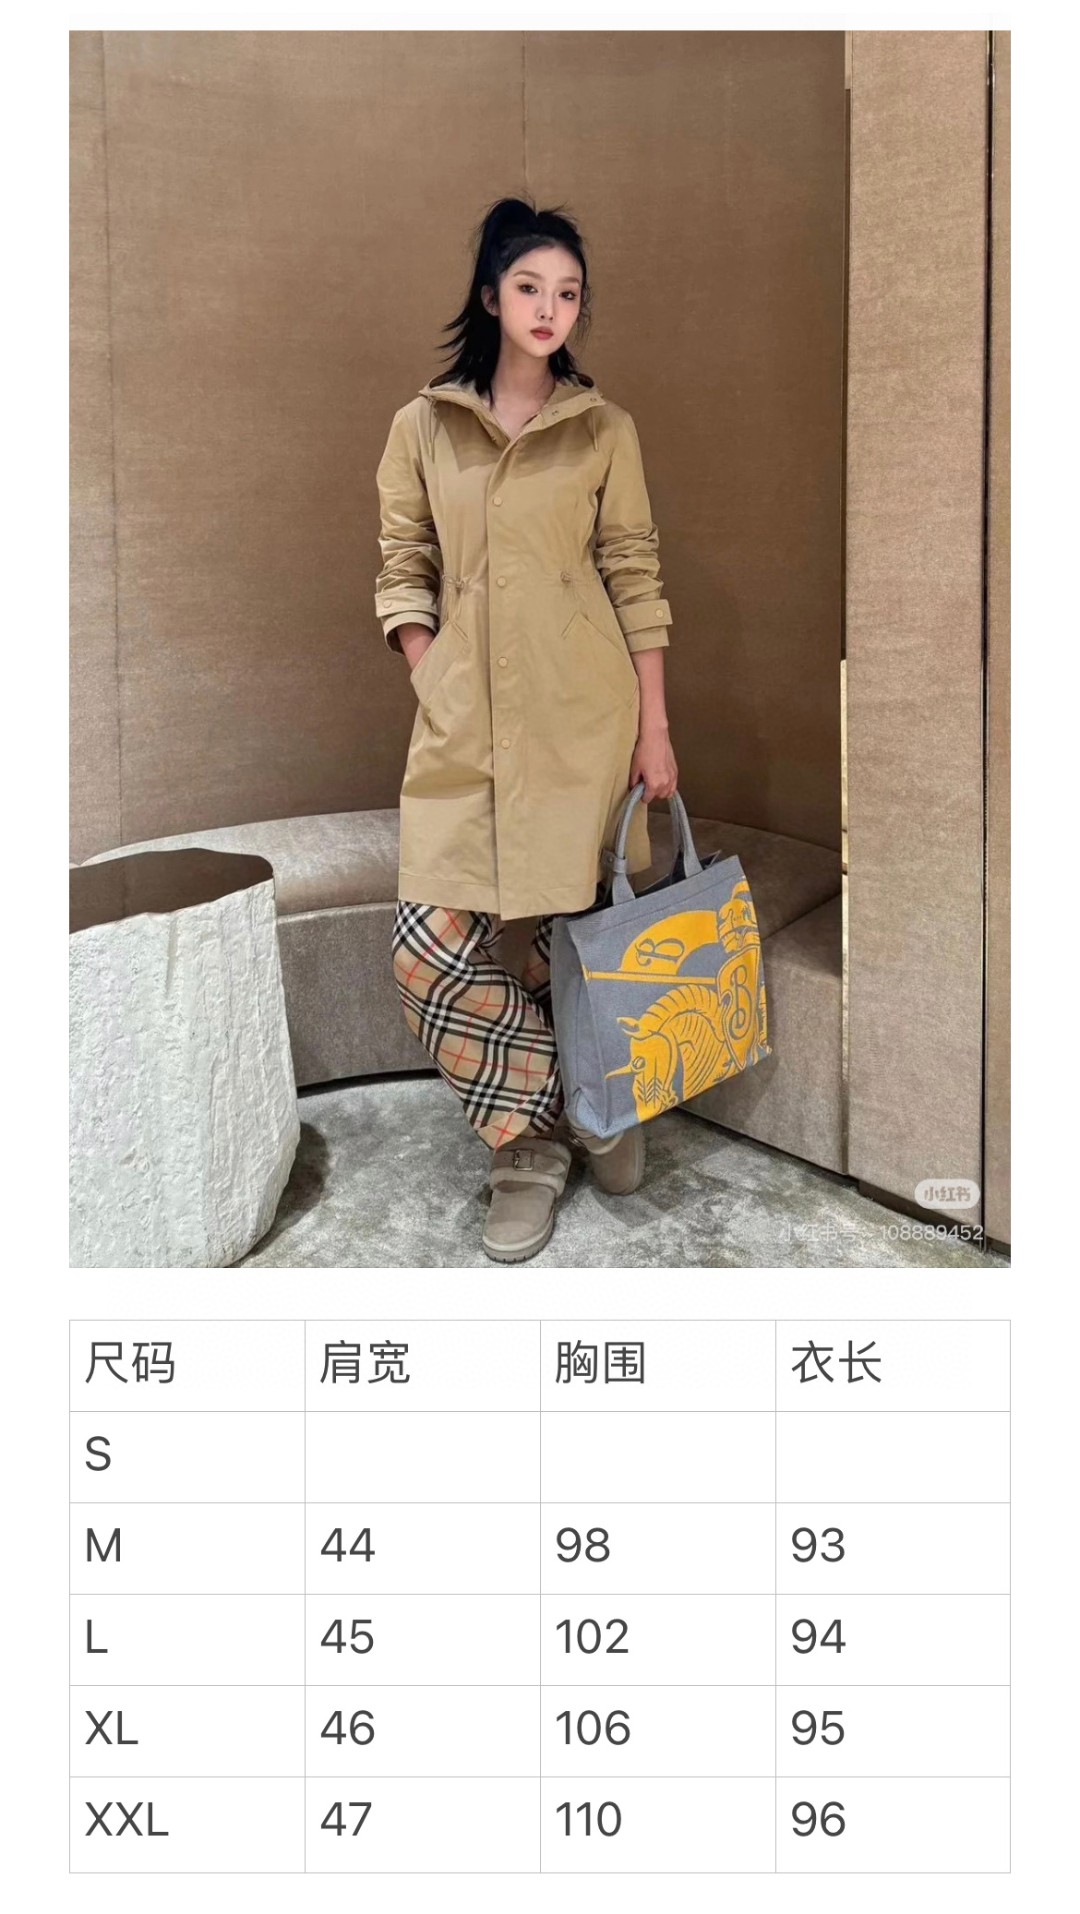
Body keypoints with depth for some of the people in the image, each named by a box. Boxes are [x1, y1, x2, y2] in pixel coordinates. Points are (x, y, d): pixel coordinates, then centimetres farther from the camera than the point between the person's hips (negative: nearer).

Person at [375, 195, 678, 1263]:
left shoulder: (604, 429, 5)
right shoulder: (423, 425, 8)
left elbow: (635, 579, 4)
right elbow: (403, 570, 9)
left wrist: (654, 726, 0)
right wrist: (431, 682, -4)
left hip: (582, 713, -1)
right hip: (463, 716, 1)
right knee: (431, 945, -9)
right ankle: (531, 1143, 10)